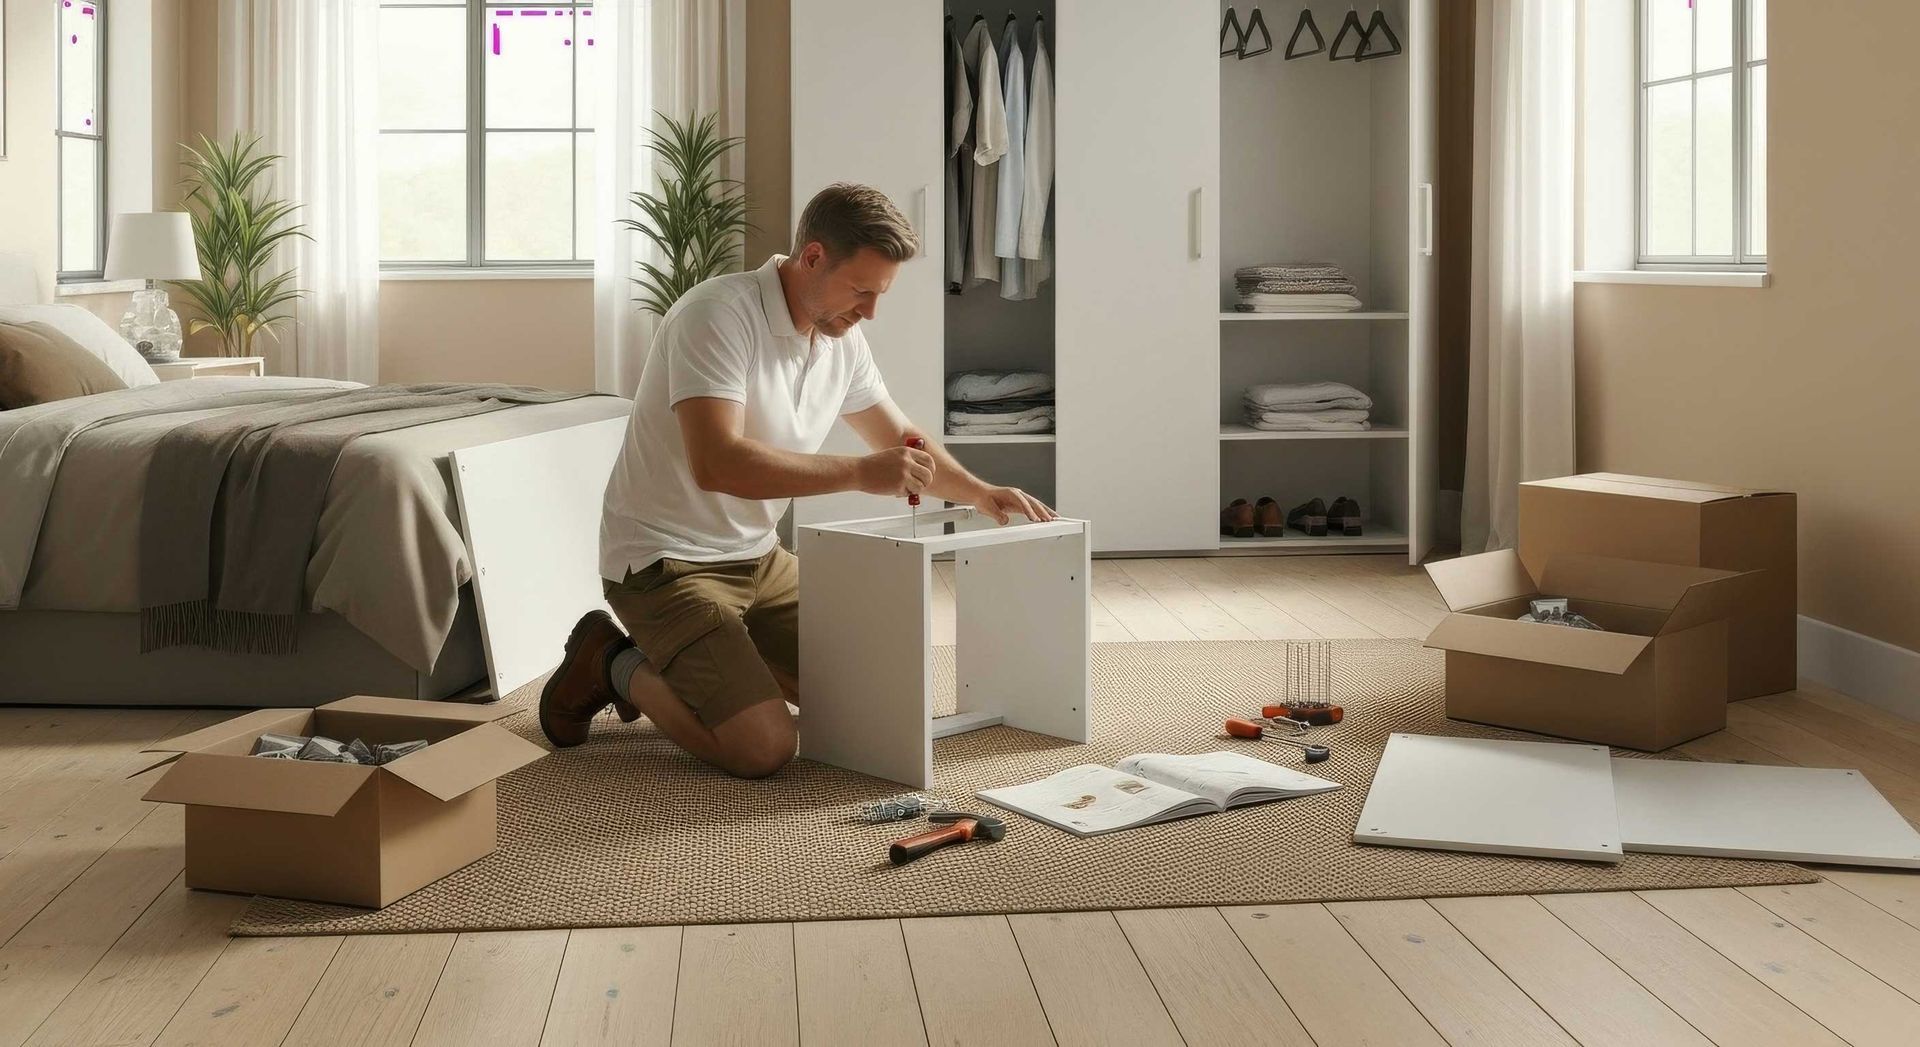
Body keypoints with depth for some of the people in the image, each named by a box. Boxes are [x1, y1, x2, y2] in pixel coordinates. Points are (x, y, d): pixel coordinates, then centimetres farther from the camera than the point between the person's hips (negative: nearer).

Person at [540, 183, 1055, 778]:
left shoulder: (842, 341, 3)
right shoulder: (720, 314, -22)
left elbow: (900, 437, 20)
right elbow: (716, 463, -33)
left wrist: (983, 495, 5)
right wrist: (860, 473, -31)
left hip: (756, 557, 9)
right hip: (665, 561, -8)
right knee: (762, 747, -22)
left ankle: (699, 658, 18)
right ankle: (616, 666, 4)